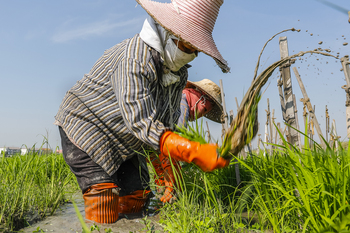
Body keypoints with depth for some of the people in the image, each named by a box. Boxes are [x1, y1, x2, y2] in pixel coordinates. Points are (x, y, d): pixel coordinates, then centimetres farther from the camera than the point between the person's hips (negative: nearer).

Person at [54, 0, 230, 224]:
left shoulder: (180, 73, -4)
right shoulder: (135, 59, -30)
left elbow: (165, 124, 0)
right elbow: (141, 123, -36)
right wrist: (194, 152, -44)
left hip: (122, 143, 8)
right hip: (84, 127, -7)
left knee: (135, 200, 6)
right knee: (104, 206, -14)